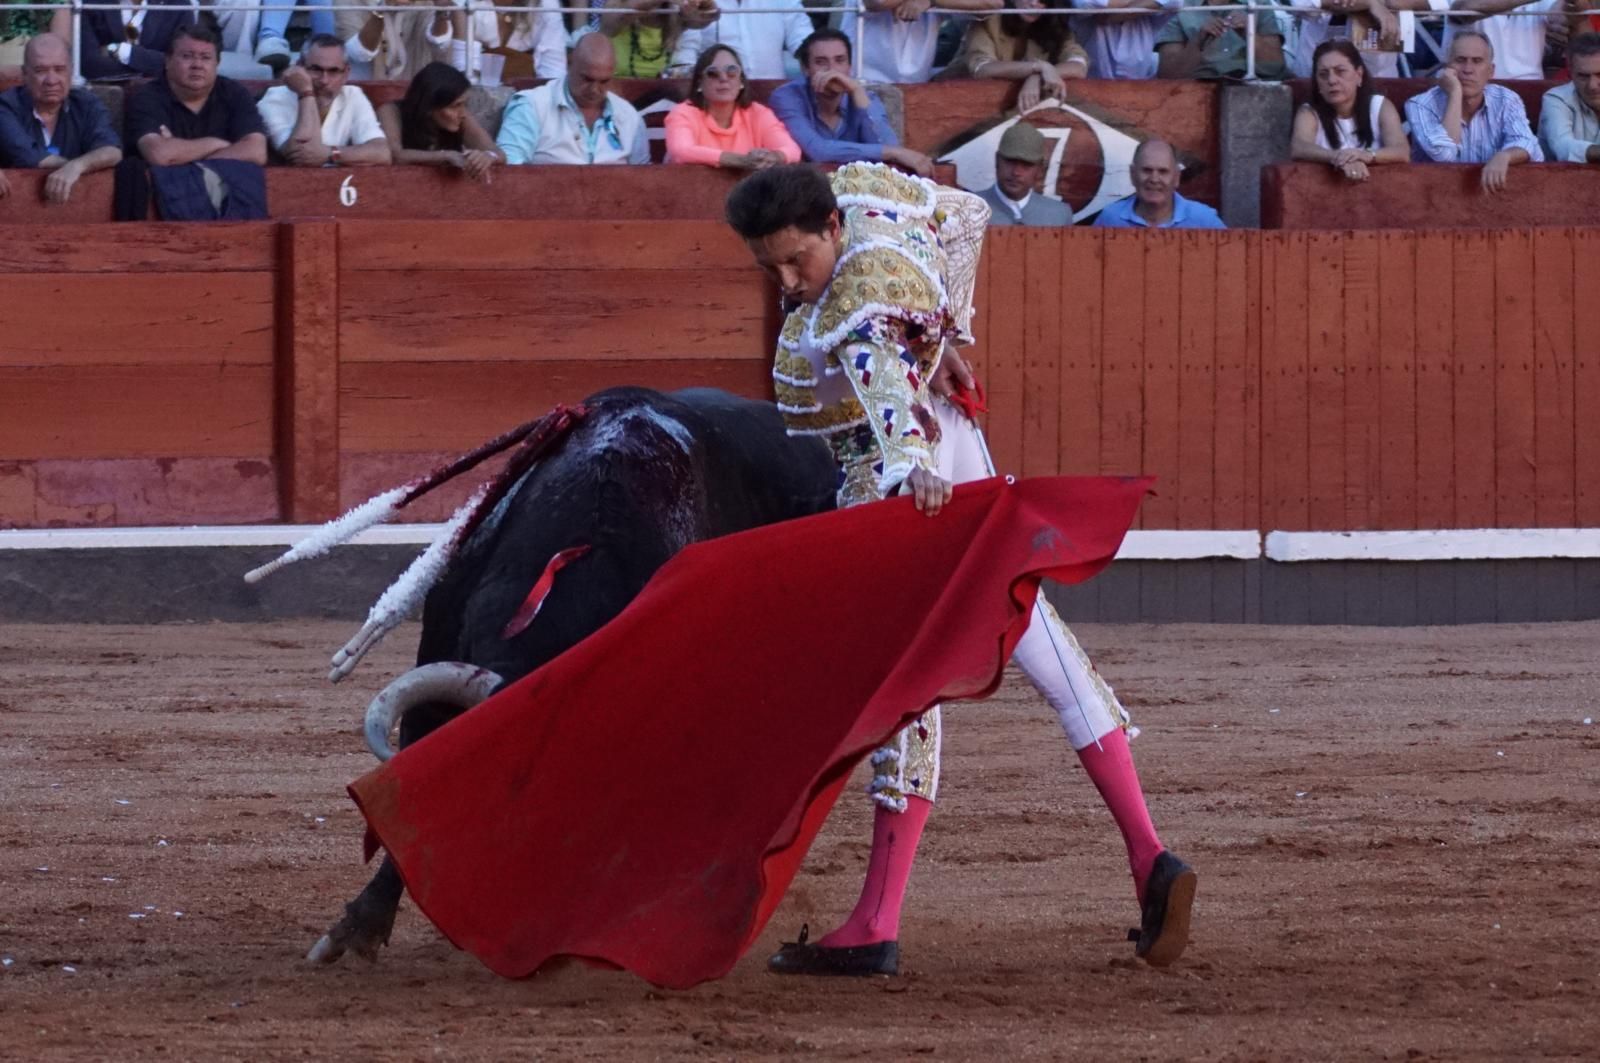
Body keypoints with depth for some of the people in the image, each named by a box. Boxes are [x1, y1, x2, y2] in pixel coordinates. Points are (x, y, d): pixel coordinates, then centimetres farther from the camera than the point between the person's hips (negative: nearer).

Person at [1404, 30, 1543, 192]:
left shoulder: (1507, 101, 2)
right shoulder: (1421, 105, -6)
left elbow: (1528, 147, -12)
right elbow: (1444, 154, -20)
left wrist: (1503, 157, -33)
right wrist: (1455, 94, -17)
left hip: (1491, 194, 1)